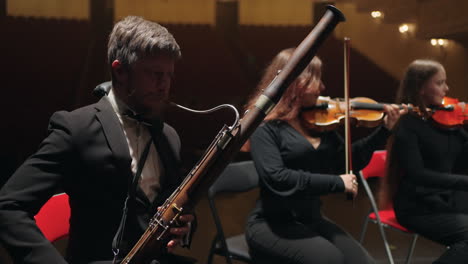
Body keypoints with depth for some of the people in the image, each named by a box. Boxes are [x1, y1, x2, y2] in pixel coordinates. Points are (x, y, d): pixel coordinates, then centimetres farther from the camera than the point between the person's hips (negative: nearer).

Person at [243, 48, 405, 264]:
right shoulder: (266, 125, -12)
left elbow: (345, 162, 12)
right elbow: (276, 178, -25)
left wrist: (384, 130, 6)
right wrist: (336, 182, -24)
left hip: (311, 220, 6)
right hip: (273, 225, -6)